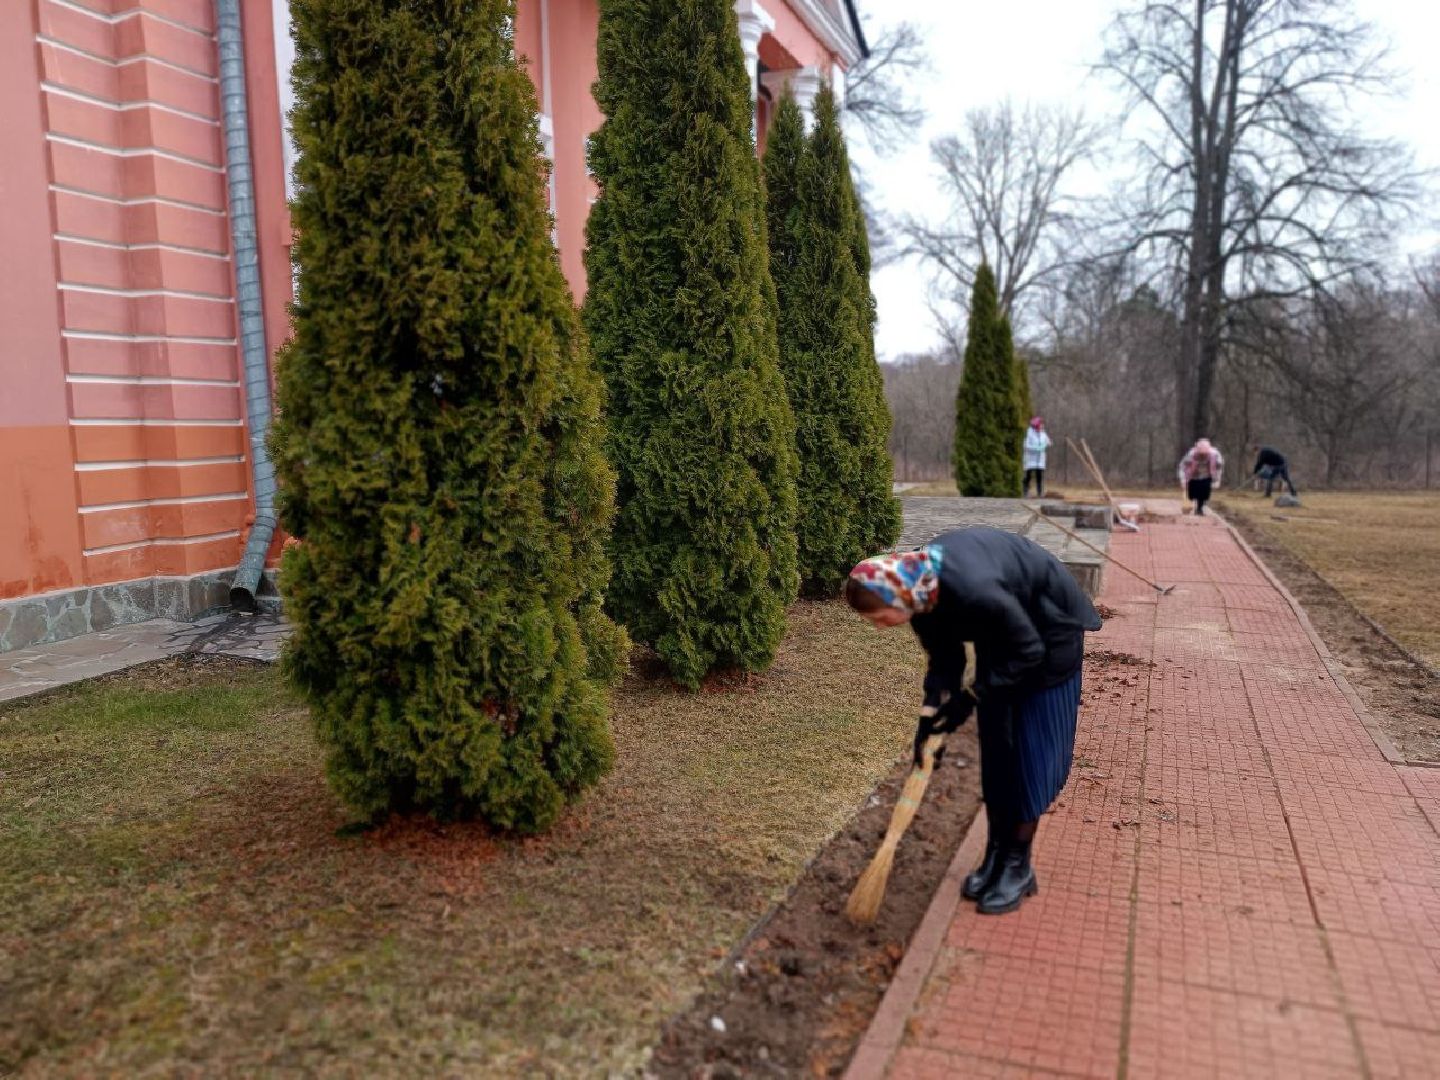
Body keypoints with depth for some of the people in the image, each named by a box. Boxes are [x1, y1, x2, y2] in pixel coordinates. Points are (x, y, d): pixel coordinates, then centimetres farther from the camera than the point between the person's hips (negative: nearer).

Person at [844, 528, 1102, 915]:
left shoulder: (971, 591, -41)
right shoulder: (920, 594, -16)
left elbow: (1029, 651, -27)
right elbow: (944, 661, -4)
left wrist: (972, 698, -23)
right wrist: (929, 719, -15)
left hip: (1047, 629, -7)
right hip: (1002, 632, 7)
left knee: (1032, 747, -4)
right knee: (995, 742, 7)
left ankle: (1019, 867, 7)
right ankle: (997, 853, 18)